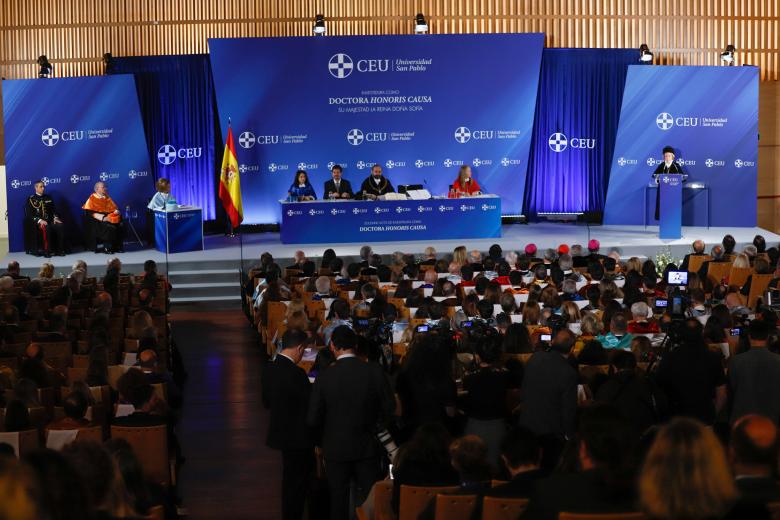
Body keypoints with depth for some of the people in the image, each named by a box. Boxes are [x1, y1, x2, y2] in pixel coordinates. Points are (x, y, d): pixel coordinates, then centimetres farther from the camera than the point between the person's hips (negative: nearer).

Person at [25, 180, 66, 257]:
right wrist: (39, 220, -18)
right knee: (46, 228, -37)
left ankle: (60, 250, -25)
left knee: (61, 226, -27)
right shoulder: (31, 199, 5)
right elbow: (29, 215, -3)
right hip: (37, 222, -4)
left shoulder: (48, 198, 20)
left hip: (49, 220, 4)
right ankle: (47, 251, -31)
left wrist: (56, 218, -3)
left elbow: (54, 209, 20)